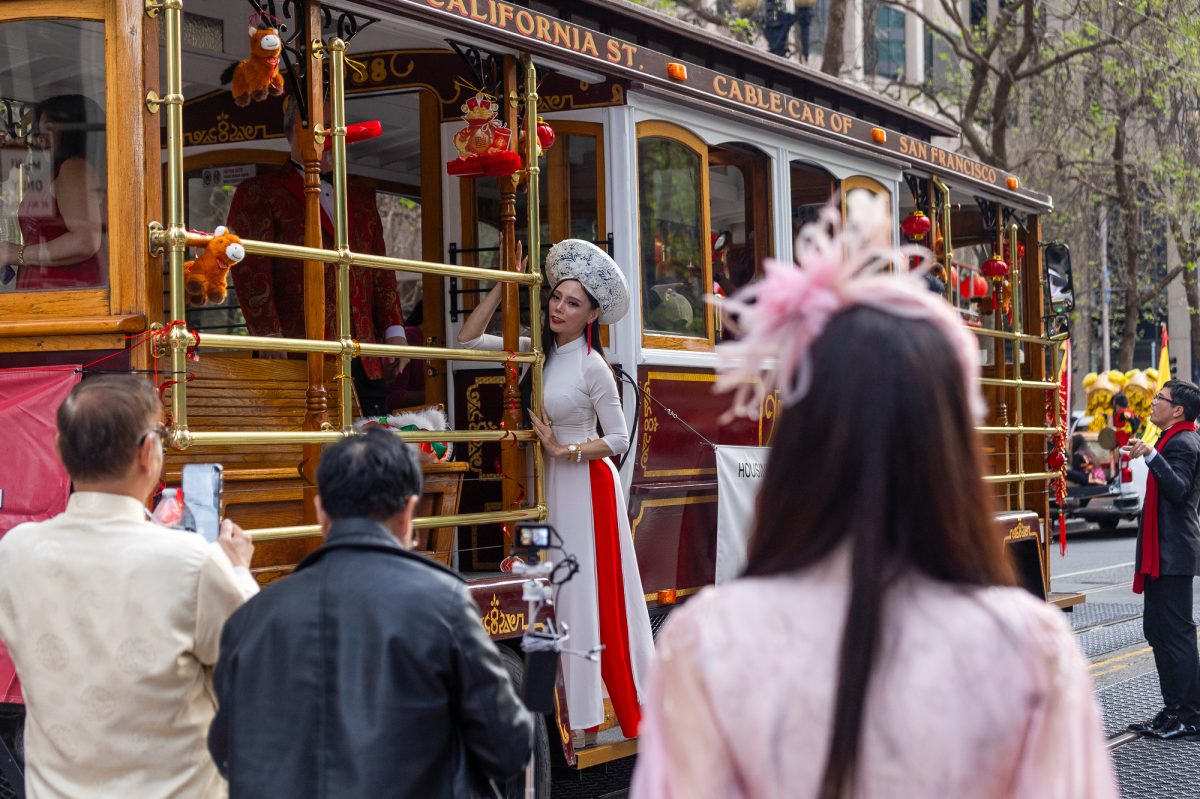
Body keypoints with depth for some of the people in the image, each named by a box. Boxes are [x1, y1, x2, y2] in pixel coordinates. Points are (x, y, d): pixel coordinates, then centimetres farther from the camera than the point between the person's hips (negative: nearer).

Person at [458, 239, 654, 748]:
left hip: (587, 483, -7)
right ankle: (580, 715, 16)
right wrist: (502, 284, -2)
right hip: (551, 484, 7)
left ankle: (587, 724, 8)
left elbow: (618, 440, -11)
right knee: (561, 596, 9)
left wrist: (563, 449, -16)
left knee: (591, 595, -1)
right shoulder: (539, 350, 4)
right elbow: (469, 338, 3)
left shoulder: (592, 367, -14)